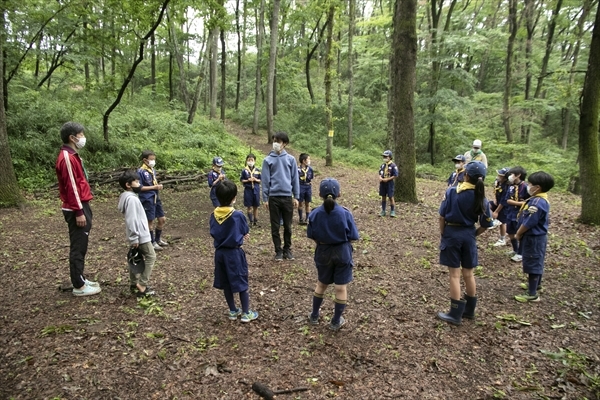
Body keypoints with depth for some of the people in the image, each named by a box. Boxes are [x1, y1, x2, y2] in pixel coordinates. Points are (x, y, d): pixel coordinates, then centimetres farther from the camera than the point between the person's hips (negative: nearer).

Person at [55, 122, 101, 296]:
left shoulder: (72, 156, 15)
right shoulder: (67, 158, -17)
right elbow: (71, 187, -21)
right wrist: (79, 212, -21)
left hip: (81, 206, 10)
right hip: (76, 209, -10)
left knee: (80, 246, 16)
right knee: (78, 247, -3)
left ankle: (80, 280, 26)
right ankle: (79, 286, 6)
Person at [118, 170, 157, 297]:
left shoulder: (130, 197, 13)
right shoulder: (132, 199, -21)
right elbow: (131, 220, -25)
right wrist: (134, 238, -24)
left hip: (137, 235, 11)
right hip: (140, 236, -10)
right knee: (151, 257, -4)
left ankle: (134, 284, 25)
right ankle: (142, 286, -3)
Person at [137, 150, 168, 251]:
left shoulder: (153, 170, 9)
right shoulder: (141, 171, -13)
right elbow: (140, 187, -16)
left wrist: (159, 186, -1)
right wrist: (154, 187, -18)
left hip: (156, 197, 8)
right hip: (147, 199, -8)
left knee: (162, 219, 13)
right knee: (150, 221, 3)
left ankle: (158, 239, 31)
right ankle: (152, 242, 18)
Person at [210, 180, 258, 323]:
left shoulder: (214, 215, -4)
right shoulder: (238, 215, -17)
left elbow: (214, 234, 6)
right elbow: (246, 232, -5)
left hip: (220, 252, 5)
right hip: (234, 252, -5)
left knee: (226, 284, 16)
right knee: (242, 283, 8)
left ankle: (233, 311, 28)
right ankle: (246, 313, 17)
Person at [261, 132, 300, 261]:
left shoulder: (290, 159, 1)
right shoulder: (268, 160, 0)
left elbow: (295, 179, 5)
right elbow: (265, 180, 1)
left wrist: (296, 197, 2)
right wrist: (265, 198, -1)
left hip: (287, 197, 0)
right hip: (273, 197, 0)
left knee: (287, 226, 10)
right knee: (275, 227, 7)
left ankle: (287, 249, 24)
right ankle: (278, 251, 19)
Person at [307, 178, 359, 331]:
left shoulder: (315, 214, -12)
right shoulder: (345, 213, -16)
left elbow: (312, 236, -3)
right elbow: (353, 237, -10)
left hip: (323, 253, 3)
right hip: (342, 252, -2)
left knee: (321, 284, 22)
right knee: (341, 287, 10)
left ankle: (314, 316, 34)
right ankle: (336, 321, 21)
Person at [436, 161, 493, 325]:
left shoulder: (452, 192, -13)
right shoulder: (481, 198, -4)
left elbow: (442, 216, -11)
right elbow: (485, 225, 0)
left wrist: (442, 234, 1)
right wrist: (473, 234, 13)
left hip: (452, 233, -3)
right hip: (469, 235, 3)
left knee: (454, 274, 3)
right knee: (468, 273, 16)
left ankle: (455, 314, 10)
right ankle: (469, 310, 30)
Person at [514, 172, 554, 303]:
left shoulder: (537, 203, -28)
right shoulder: (541, 200, 6)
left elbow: (528, 223, -25)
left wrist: (518, 234, -9)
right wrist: (521, 233, 12)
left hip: (534, 238, -10)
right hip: (537, 237, 10)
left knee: (532, 264, -1)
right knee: (537, 263, 24)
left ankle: (532, 295, 9)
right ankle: (536, 285, 42)